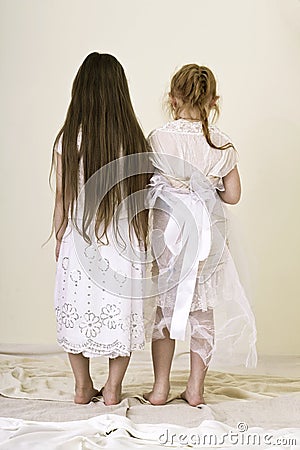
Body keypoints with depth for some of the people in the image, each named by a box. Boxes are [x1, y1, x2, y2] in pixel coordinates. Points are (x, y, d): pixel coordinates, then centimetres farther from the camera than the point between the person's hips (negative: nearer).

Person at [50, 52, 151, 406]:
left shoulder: (68, 140, -8)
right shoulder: (134, 140, -8)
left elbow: (63, 198, -2)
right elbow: (141, 201, -3)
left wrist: (59, 239, 11)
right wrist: (142, 242, 10)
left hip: (79, 243, 0)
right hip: (123, 245, 0)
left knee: (77, 311, 15)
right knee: (122, 314, 13)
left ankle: (82, 387, 26)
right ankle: (113, 387, 21)